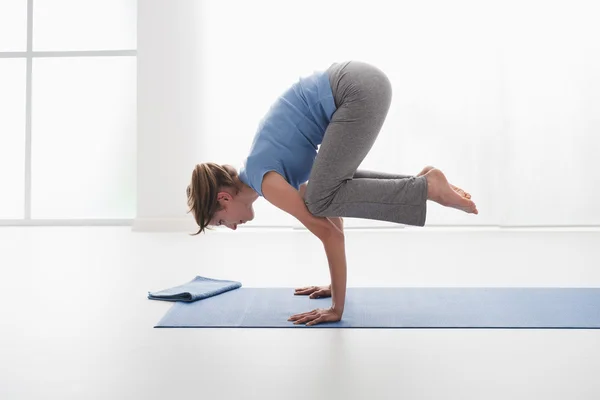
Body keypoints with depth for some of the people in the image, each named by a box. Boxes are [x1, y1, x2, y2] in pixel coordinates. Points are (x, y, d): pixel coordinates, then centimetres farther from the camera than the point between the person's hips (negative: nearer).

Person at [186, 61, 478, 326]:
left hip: (360, 90, -9)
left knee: (323, 199, -10)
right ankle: (422, 181, 16)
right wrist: (336, 286, 28)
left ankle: (427, 188, -8)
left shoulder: (266, 183, -7)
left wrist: (337, 308, -2)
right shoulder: (264, 174, 18)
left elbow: (330, 233, -10)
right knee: (336, 186, 20)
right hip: (358, 83, 9)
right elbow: (332, 218, 23)